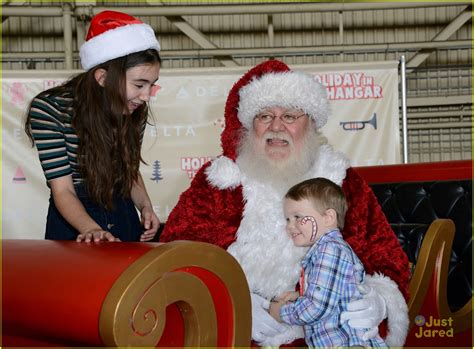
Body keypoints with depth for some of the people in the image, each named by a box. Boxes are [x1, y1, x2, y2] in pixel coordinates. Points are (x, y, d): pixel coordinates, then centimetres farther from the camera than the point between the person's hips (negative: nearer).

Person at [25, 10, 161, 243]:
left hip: (124, 215, 4)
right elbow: (63, 191, -21)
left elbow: (131, 170, 6)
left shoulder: (135, 111, -8)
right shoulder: (49, 109, -20)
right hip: (73, 218, -4)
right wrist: (92, 230, -37)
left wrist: (145, 206, -11)